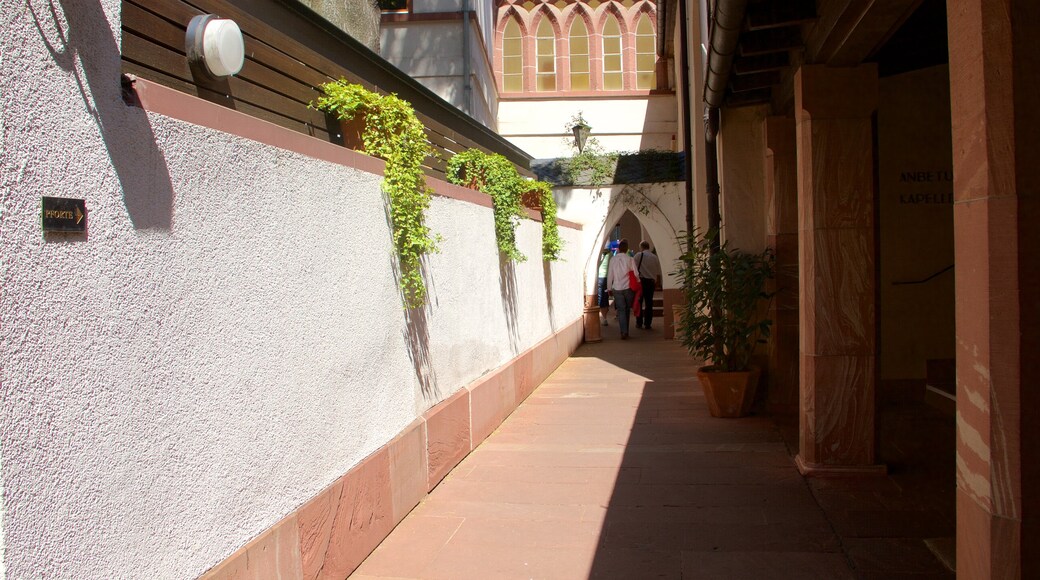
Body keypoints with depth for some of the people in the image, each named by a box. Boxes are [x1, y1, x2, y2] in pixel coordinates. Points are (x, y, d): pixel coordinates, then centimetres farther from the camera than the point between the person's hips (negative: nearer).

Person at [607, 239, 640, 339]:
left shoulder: (613, 259, -2)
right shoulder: (630, 259, -6)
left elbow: (610, 275, 2)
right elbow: (636, 274, -4)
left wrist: (609, 288, 12)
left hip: (617, 288, 0)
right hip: (628, 288, 0)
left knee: (621, 310, 2)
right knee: (627, 310, 14)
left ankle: (624, 332, -10)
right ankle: (626, 331, 20)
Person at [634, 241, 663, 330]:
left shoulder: (639, 255, -5)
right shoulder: (655, 257, 4)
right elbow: (658, 273, 7)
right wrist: (657, 283, 19)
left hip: (641, 281, -3)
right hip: (651, 282, 3)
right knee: (649, 303, 8)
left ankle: (639, 323, 9)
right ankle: (647, 324, 9)